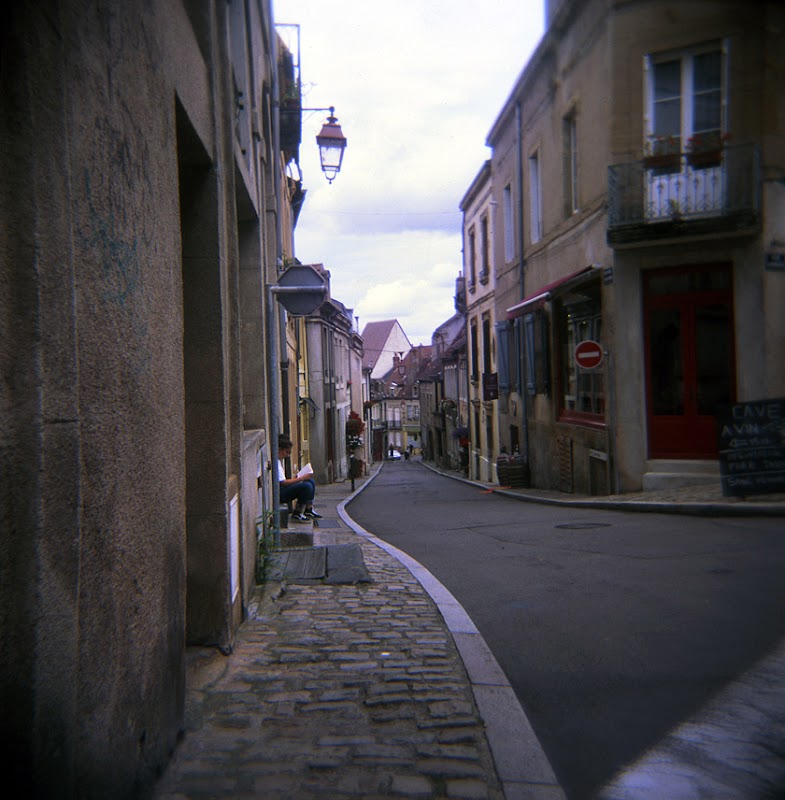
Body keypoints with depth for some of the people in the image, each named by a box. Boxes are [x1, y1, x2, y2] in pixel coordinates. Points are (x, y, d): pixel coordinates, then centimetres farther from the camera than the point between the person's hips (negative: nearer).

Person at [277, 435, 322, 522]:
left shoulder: (280, 461, 16)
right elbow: (283, 483, -22)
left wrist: (294, 478, 5)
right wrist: (302, 478, -18)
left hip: (284, 489, 11)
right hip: (280, 493, -11)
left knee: (311, 481, 8)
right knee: (307, 486, -24)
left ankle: (309, 510, 8)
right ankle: (297, 514, -12)